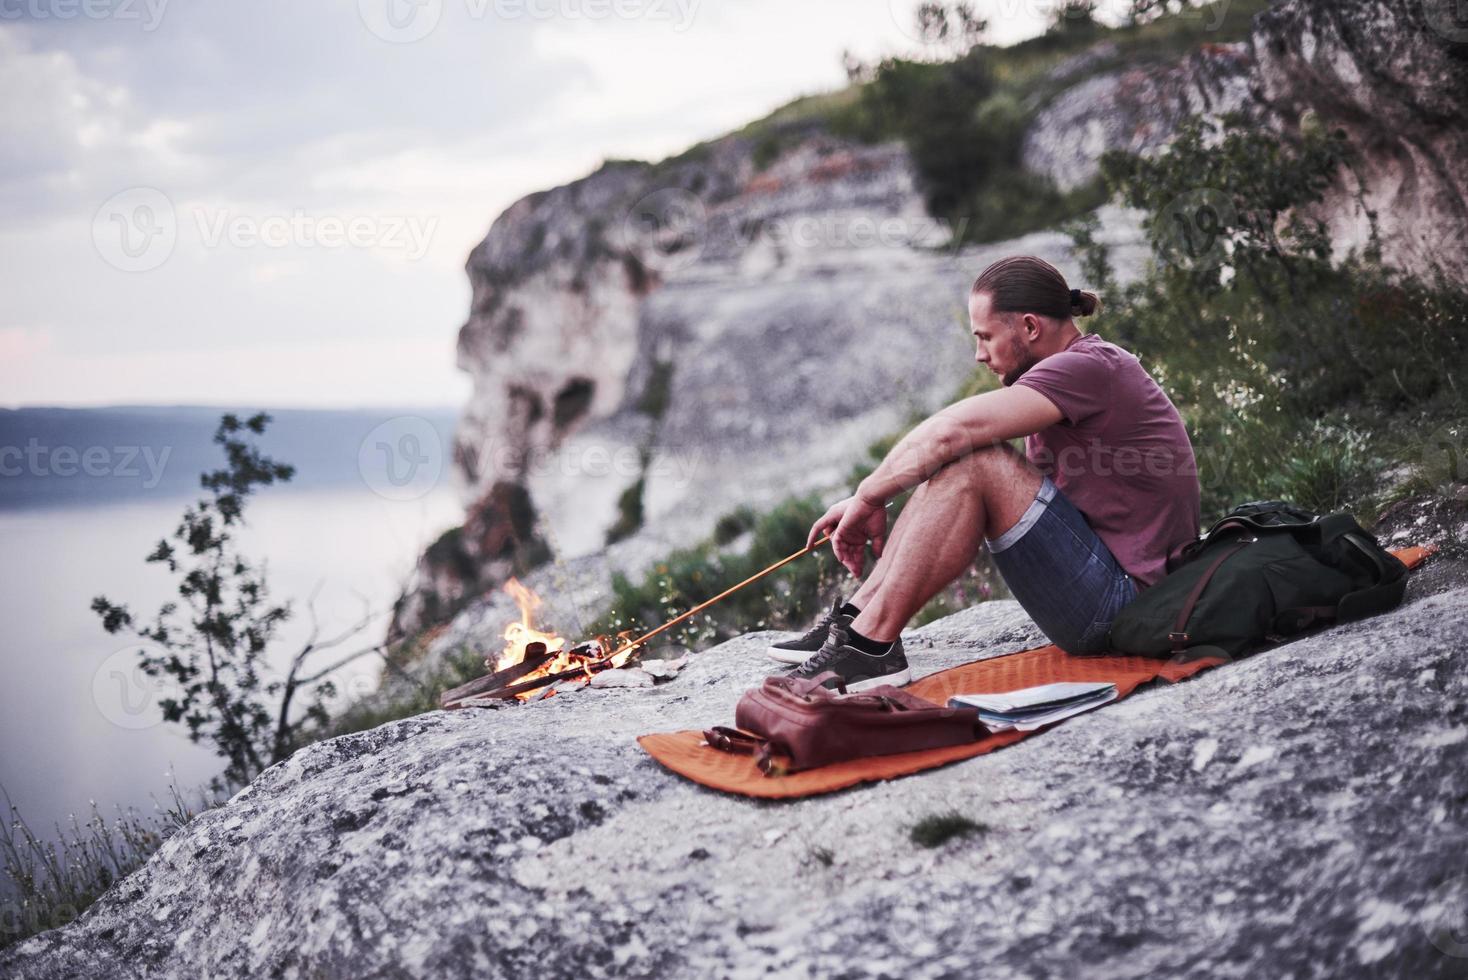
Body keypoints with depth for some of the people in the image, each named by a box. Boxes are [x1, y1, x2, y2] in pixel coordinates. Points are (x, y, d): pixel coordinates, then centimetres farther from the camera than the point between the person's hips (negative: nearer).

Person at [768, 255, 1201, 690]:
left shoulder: (1089, 368, -16)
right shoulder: (1085, 370, 16)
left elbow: (950, 431, -25)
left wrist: (868, 496, -13)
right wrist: (870, 504, 8)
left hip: (1124, 602, -10)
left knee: (974, 461, -22)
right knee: (954, 464, 8)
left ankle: (871, 644, -20)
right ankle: (859, 616, 1)